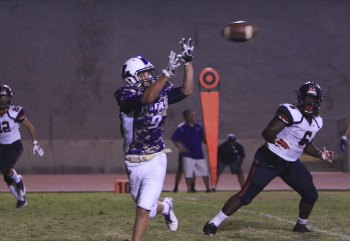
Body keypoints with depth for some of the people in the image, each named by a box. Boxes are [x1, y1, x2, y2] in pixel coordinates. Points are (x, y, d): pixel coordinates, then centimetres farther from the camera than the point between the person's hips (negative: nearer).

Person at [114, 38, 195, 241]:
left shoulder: (163, 92, 0)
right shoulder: (126, 96, -16)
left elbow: (187, 91, -10)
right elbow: (147, 98, -34)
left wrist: (188, 61, -17)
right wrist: (168, 72, -41)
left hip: (156, 160, 1)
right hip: (134, 163, -1)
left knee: (144, 208, -10)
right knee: (145, 207, 18)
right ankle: (164, 207, 53)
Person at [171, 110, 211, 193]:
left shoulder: (198, 127, 10)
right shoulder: (181, 128, -3)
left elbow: (203, 138, 18)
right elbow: (174, 139, -4)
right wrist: (180, 148, -13)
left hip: (199, 154, 4)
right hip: (188, 154, -4)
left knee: (204, 170, 4)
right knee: (188, 172, -3)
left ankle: (208, 188, 10)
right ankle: (189, 188, 5)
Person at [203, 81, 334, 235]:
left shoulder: (317, 122, 9)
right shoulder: (291, 113, -18)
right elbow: (267, 133, -24)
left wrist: (319, 154, 10)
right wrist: (276, 141, -35)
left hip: (291, 164, 8)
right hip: (269, 160, -7)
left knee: (311, 195, 7)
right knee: (246, 195, -11)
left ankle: (301, 225, 32)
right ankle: (214, 224, -6)